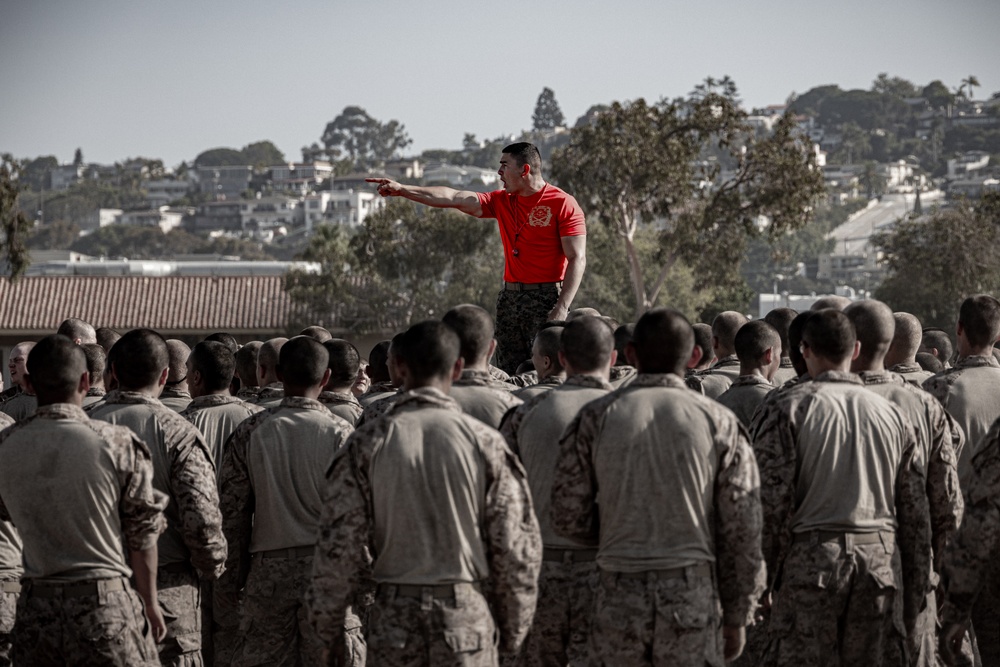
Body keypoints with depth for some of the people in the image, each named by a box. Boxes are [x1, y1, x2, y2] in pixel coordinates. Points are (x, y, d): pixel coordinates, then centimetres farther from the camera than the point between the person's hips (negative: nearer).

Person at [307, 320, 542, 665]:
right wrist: (512, 631, 12)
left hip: (394, 621, 0)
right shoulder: (484, 442, -2)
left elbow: (340, 544, -2)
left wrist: (326, 624, 10)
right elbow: (515, 546, 0)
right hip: (467, 619, 0)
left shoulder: (369, 442, -2)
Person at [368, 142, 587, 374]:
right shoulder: (502, 202, 13)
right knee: (507, 377, 4)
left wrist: (562, 309, -18)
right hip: (510, 299, 7)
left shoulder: (563, 204, -6)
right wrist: (402, 190, 4)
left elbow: (577, 259, -10)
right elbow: (454, 198, 10)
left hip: (547, 300, -7)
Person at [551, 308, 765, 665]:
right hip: (693, 597, -1)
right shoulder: (719, 422, 1)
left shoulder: (595, 417, 2)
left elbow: (567, 517, 0)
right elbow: (741, 530, 1)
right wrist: (736, 618, 9)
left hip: (618, 599, 1)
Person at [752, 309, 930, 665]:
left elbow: (772, 502, -7)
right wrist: (915, 591, 17)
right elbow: (915, 511, 12)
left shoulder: (790, 409, -2)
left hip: (811, 562, -4)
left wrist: (762, 578, 0)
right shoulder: (892, 414, 11)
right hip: (881, 563, 4)